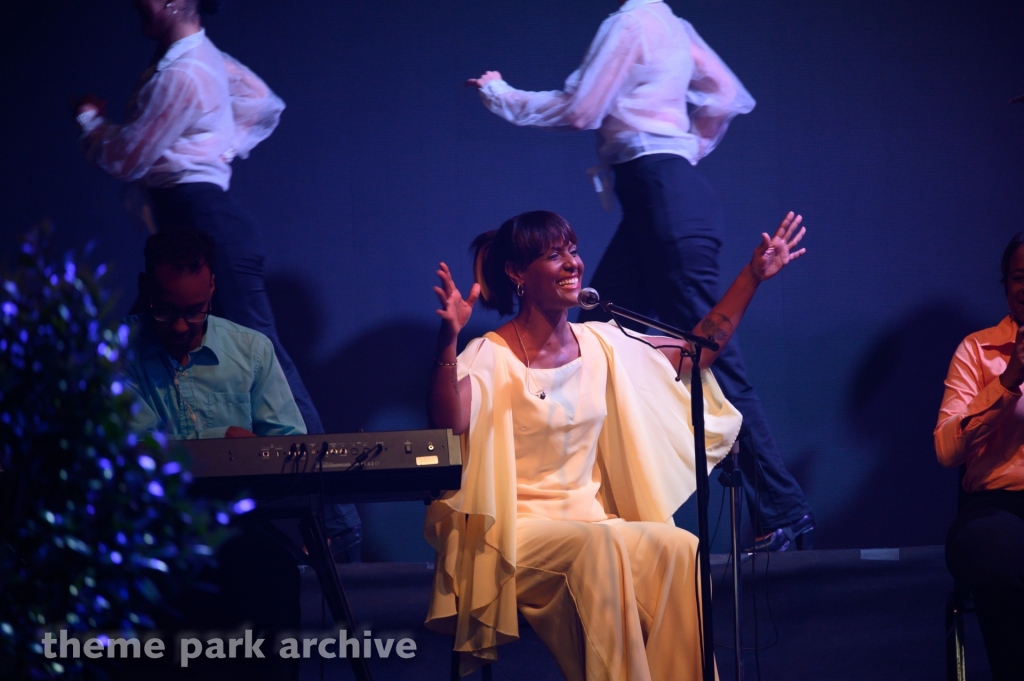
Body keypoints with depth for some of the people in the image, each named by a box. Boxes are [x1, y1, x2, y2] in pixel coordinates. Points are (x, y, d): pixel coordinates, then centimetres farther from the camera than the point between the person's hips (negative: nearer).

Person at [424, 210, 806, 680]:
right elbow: (449, 425, -29)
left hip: (591, 523, 5)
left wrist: (753, 276, 14)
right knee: (598, 546, -35)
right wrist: (447, 342, -43)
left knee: (679, 549, -24)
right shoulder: (490, 357, -9)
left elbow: (698, 351, 17)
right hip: (517, 532, -5)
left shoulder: (600, 345, 11)